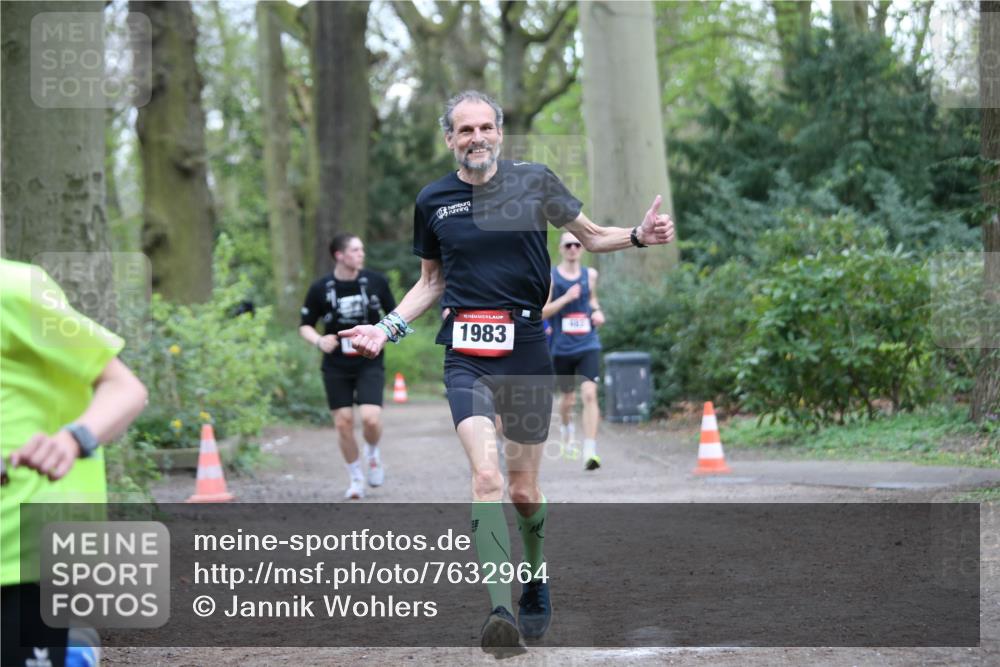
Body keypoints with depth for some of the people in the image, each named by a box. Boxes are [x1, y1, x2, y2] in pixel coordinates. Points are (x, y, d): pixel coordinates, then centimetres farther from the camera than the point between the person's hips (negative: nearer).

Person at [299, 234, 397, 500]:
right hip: (336, 367, 0)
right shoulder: (320, 289, -5)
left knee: (371, 418, -16)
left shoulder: (376, 281, -2)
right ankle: (355, 478, 20)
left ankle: (373, 453, 18)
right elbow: (305, 325, 4)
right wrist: (319, 341, -15)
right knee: (343, 423, 0)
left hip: (370, 364, 0)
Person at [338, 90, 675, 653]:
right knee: (487, 476, -20)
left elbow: (592, 236, 12)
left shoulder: (534, 181, 1)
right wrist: (388, 328, 8)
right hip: (466, 356, 0)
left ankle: (536, 584, 35)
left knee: (523, 490, 7)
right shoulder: (433, 201, 7)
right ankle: (501, 612, -26)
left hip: (527, 347, 0)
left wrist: (639, 235, -7)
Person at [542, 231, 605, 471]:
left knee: (589, 394, -16)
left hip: (588, 345, 1)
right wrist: (566, 298, -20)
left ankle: (590, 451, -21)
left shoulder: (590, 274, 8)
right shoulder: (550, 277, -2)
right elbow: (542, 312, -8)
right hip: (561, 349, -1)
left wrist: (597, 312, 6)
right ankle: (566, 425, 48)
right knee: (568, 398, 13)